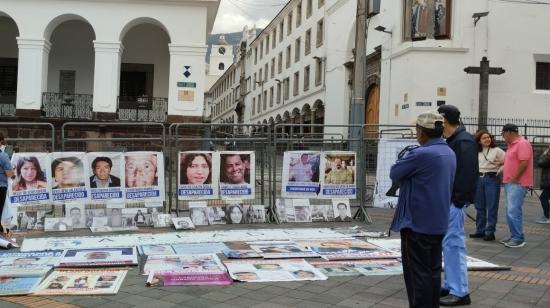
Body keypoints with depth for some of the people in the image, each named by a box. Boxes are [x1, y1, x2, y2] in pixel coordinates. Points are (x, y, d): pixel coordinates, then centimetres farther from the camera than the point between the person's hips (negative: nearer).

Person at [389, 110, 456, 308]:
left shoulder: (421, 154, -21)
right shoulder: (450, 153, 8)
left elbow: (394, 173, -10)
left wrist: (406, 158, 7)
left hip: (417, 223, -8)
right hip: (439, 223, 8)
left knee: (418, 273, 0)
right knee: (433, 270, 14)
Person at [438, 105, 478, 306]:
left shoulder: (464, 141, -14)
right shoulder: (452, 140, 16)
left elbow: (467, 174, -22)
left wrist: (458, 200, -22)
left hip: (454, 201, -10)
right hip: (447, 199, 10)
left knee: (453, 243, -7)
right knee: (449, 243, 14)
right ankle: (450, 285, 24)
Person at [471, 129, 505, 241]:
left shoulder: (497, 150, -2)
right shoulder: (476, 152, 10)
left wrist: (499, 171, -10)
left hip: (492, 179, -5)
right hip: (479, 179, 5)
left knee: (491, 207, -3)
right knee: (479, 207, 9)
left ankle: (490, 232, 1)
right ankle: (480, 230, 17)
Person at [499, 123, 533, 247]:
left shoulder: (522, 144, -13)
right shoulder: (512, 145, 17)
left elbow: (524, 163, -20)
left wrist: (514, 179, -17)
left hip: (517, 183, -10)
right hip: (509, 183, 10)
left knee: (514, 211, -12)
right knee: (510, 211, 12)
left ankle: (519, 239, -6)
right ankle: (514, 236, 19)